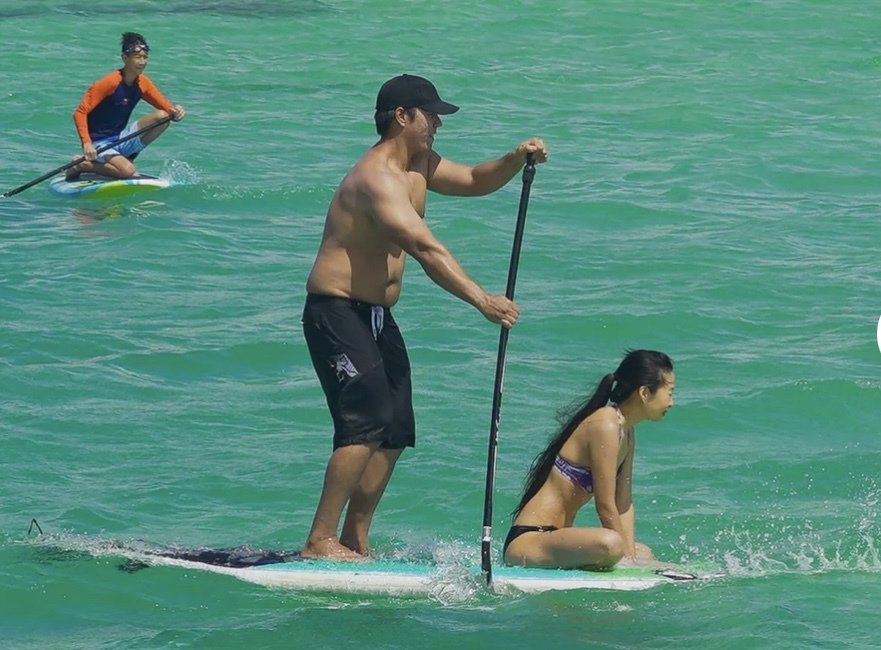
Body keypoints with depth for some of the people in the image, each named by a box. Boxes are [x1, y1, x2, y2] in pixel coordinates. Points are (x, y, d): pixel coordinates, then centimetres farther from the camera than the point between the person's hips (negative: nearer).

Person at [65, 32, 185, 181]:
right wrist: (86, 143, -33)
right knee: (127, 171, -31)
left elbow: (166, 107, 7)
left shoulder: (142, 83, 1)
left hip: (121, 139, 6)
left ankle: (127, 158, 1)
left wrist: (175, 110, -19)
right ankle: (81, 165, -7)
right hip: (99, 144, -6)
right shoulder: (110, 82, -20)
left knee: (162, 117, -9)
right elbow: (80, 113, -21)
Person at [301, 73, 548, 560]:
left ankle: (355, 542, 14)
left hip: (377, 316, 10)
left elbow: (475, 182, 23)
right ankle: (319, 543, -19)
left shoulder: (418, 168, 11)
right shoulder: (377, 178, -21)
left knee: (395, 433, 7)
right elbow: (425, 249, -32)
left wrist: (516, 160, 1)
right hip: (336, 313, -10)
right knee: (367, 424, -20)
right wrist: (481, 300, -39)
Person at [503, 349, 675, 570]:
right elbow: (605, 507, -18)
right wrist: (627, 558, -12)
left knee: (643, 552, 29)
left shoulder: (626, 432, 11)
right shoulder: (605, 426, -18)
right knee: (609, 544, -38)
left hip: (554, 536, 11)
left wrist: (630, 557, 0)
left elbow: (623, 505, 9)